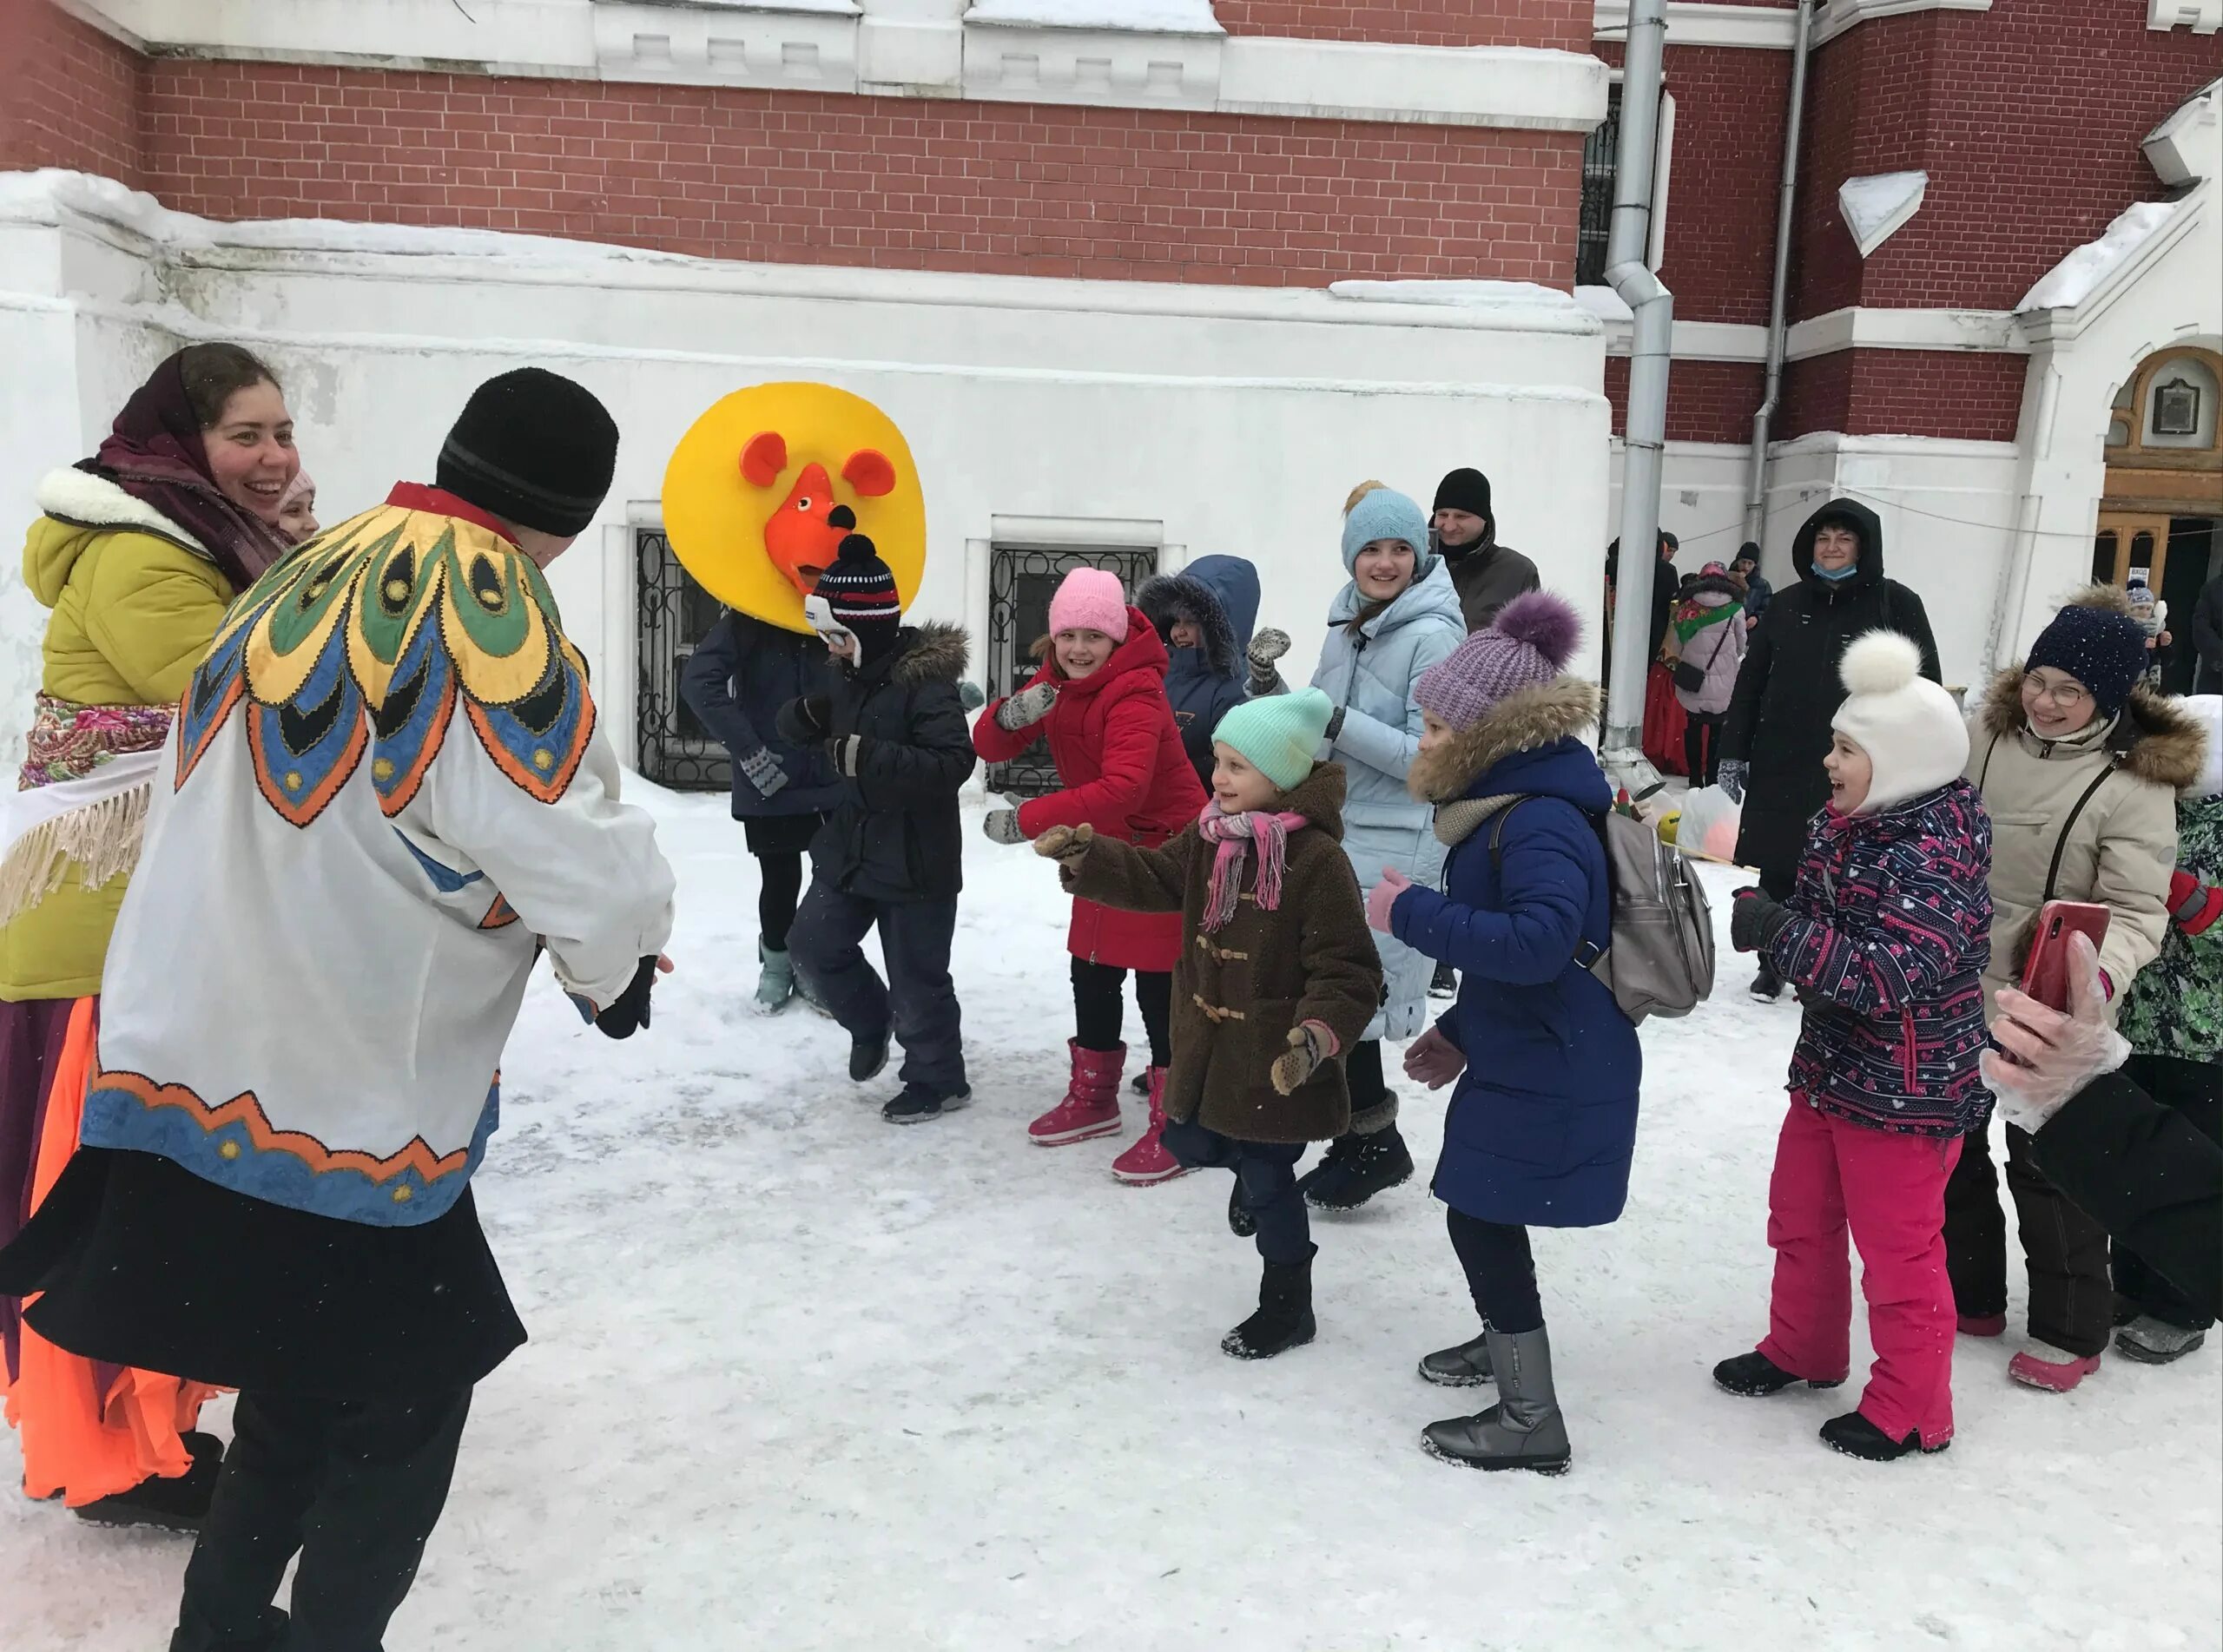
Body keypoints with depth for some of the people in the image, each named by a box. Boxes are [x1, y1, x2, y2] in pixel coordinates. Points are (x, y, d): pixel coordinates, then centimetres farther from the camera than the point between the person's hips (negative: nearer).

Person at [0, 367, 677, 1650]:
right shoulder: (490, 620, -19)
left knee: (308, 1389, 24)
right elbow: (584, 871, -21)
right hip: (345, 1106, -8)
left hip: (200, 1065, 8)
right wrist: (620, 956, 1)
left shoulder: (308, 575, 6)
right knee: (403, 1405, 11)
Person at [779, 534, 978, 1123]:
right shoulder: (848, 676, 6)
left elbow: (952, 763, -28)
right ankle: (871, 1020, 36)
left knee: (917, 979, 2)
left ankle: (939, 1081, 21)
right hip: (849, 848, 8)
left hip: (916, 859, -8)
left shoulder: (926, 682, -19)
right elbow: (794, 730, 17)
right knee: (814, 945, 12)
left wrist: (865, 757, -34)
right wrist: (808, 715, -9)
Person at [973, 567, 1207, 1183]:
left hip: (1164, 848, -8)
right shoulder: (1058, 680, 2)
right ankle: (1093, 1100, 33)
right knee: (1092, 977, 16)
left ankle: (1173, 1125, 6)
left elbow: (1122, 788, -37)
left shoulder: (1136, 693, -24)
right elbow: (989, 746, -2)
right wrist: (1010, 715, -26)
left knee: (1159, 988, -6)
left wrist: (1026, 820, -34)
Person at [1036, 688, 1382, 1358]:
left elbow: (1348, 970, -23)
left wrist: (1319, 1035, -37)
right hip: (1209, 1045, 7)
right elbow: (1150, 877, 8)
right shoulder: (1208, 838, 2)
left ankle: (1288, 1308, 25)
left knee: (1269, 1180, 5)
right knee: (1186, 1143, 18)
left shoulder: (1316, 860, -22)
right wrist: (1086, 855, -9)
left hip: (1276, 1059, -7)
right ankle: (1253, 1165, 51)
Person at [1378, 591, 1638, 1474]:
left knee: (1482, 1219, -2)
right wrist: (1459, 1032, 17)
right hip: (1523, 1056, 10)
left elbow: (1537, 943, -37)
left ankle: (1533, 1422, 10)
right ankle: (1504, 1343, 47)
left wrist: (1411, 913, -29)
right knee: (1480, 1211, 23)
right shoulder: (1507, 807, 10)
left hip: (1551, 1073, -10)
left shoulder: (1540, 820, -23)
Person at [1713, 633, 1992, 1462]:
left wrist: (1779, 929, -30)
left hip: (1903, 1096, -9)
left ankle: (1909, 1409, 24)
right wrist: (1764, 914, -8)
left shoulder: (1936, 861, -25)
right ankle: (1802, 1349, 43)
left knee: (1898, 1250, 6)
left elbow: (1885, 975, -32)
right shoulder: (1841, 830, 1)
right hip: (1825, 1068, 9)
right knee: (1801, 1220, 22)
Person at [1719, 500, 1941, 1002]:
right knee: (1777, 871, 9)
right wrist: (1734, 752, 9)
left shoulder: (1896, 605, -1)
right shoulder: (1786, 605, 10)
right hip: (1782, 767, 3)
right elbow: (1750, 681, 12)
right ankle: (1773, 965, 25)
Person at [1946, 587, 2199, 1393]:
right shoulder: (1990, 730, -3)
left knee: (2047, 1162, 5)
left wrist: (2099, 972, -38)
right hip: (1955, 984, 6)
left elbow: (2136, 910, -19)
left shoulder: (2135, 781, -17)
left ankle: (2069, 1330, 25)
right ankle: (1967, 1292, 36)